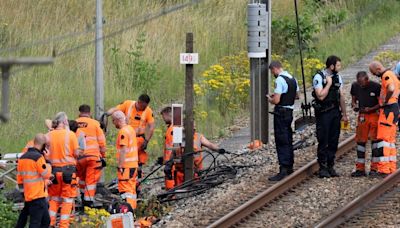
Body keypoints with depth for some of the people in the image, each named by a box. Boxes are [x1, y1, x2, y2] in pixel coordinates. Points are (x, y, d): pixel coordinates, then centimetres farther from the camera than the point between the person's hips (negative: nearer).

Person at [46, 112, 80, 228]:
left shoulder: (49, 135, -1)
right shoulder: (70, 135, -8)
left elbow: (45, 154, -1)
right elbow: (76, 153, -8)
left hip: (54, 169, 3)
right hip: (68, 169, -3)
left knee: (54, 199, 16)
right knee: (67, 200, 5)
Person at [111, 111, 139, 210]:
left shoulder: (123, 132, -15)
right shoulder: (131, 129, 14)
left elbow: (123, 151, -20)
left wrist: (120, 166, -19)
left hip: (126, 165, -10)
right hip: (134, 164, 10)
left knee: (125, 190, -9)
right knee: (131, 188, 15)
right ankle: (133, 208, 19)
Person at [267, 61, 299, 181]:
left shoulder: (279, 80, -18)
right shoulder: (292, 79, 11)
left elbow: (276, 100, -23)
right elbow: (297, 95, 23)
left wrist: (270, 99, 0)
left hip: (281, 112, -9)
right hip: (290, 111, 9)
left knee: (281, 142, -8)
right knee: (288, 140, 18)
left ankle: (283, 170, -12)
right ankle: (289, 167, 27)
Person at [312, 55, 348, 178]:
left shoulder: (337, 77, 11)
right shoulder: (319, 77, -10)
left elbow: (341, 97, 15)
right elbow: (321, 96, -19)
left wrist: (344, 114, 13)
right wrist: (329, 83, -15)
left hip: (335, 112, 6)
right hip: (323, 113, -6)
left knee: (333, 141, 7)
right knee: (323, 142, -4)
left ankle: (330, 167, 13)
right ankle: (322, 168, 1)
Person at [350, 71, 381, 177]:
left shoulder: (376, 87, -13)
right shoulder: (355, 86, 1)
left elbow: (381, 103, -9)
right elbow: (353, 100, 14)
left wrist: (370, 109, -22)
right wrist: (354, 106, -9)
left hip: (375, 114, -4)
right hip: (362, 116, 4)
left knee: (375, 140, -4)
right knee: (361, 141, 3)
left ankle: (374, 168, 2)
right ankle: (360, 169, 8)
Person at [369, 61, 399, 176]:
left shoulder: (386, 75, -14)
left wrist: (385, 101, -18)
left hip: (388, 109, -11)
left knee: (383, 139, -11)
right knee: (390, 140, 12)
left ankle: (383, 169, -15)